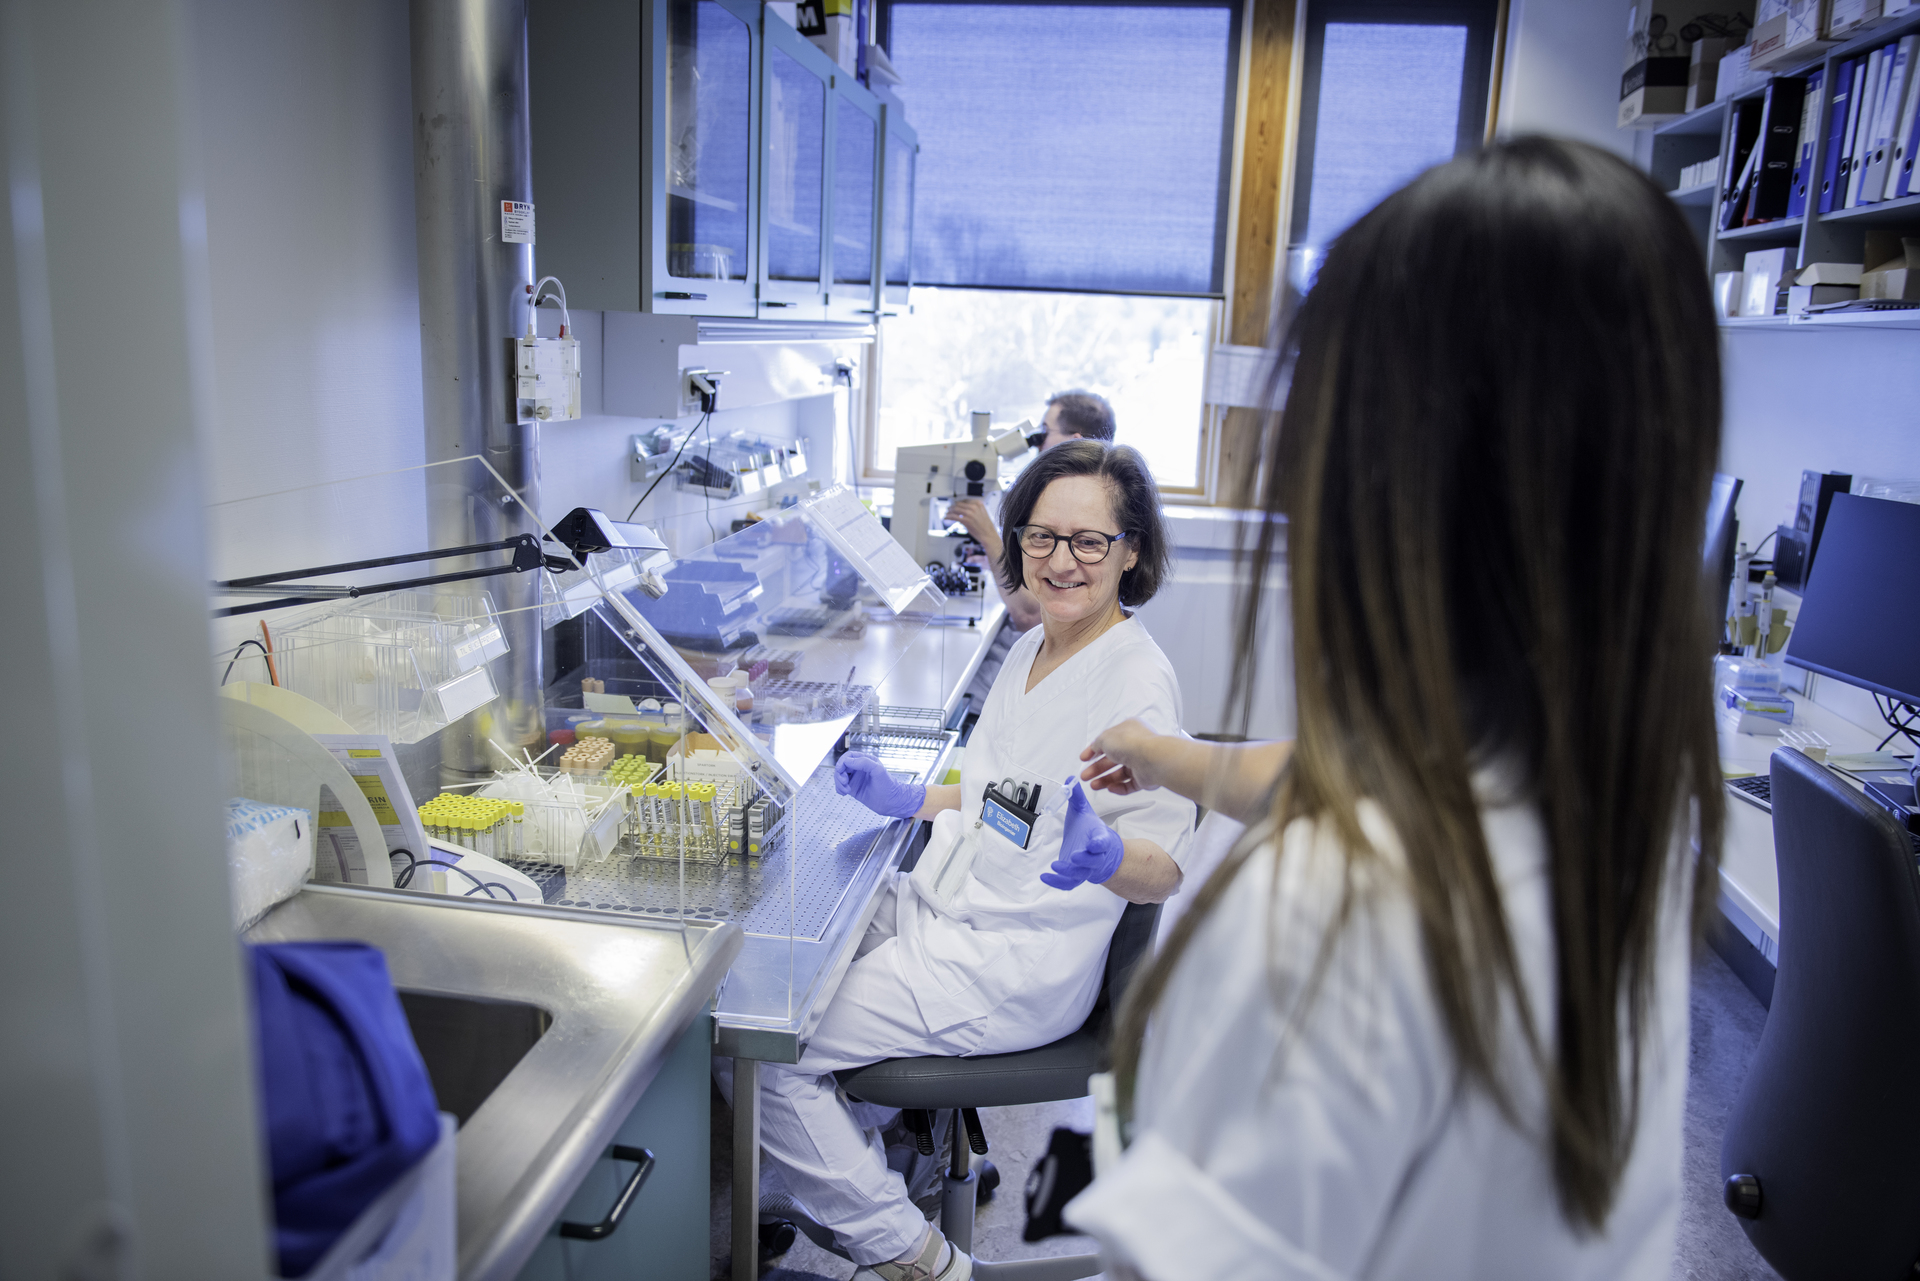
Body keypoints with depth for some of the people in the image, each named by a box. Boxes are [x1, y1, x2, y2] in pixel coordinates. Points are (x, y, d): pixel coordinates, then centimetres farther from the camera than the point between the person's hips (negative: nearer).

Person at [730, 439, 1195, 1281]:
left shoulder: (1137, 680, -17)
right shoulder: (1031, 648, 9)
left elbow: (1166, 868, -17)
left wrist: (1100, 858, -37)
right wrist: (908, 799, 11)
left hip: (1017, 960, -9)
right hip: (944, 906, 9)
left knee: (767, 1053, -12)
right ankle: (853, 1157, 26)